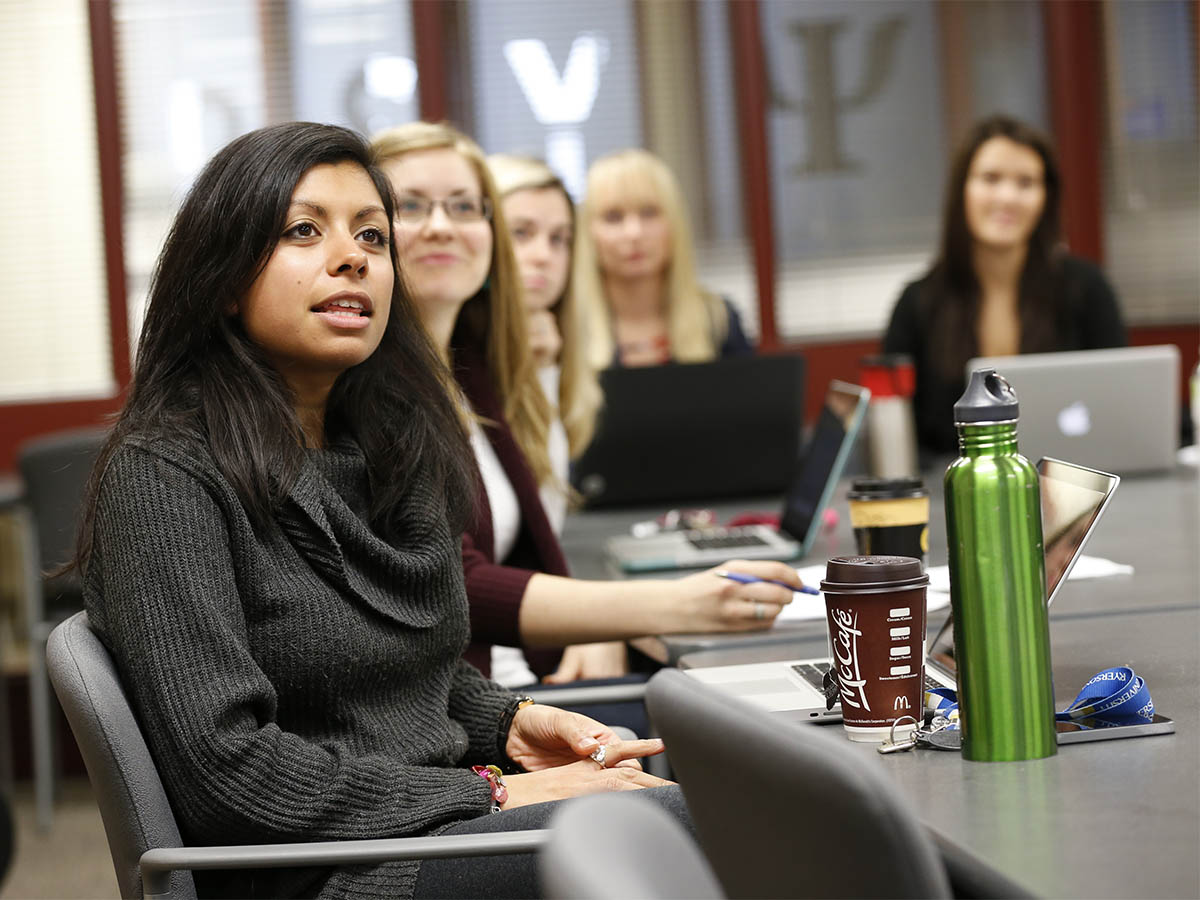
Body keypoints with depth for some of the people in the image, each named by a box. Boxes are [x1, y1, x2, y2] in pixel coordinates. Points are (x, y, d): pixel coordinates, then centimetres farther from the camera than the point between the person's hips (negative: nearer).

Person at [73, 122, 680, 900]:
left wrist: (512, 723, 4)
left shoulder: (394, 448, 14)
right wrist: (498, 798, -17)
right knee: (688, 821, -29)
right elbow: (227, 769, -19)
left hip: (446, 828, 8)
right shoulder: (162, 476, -10)